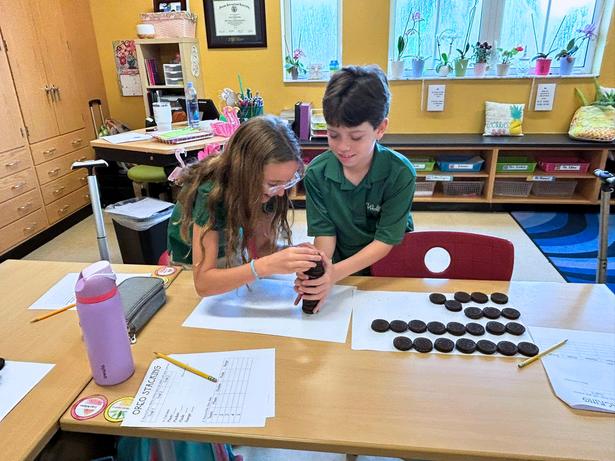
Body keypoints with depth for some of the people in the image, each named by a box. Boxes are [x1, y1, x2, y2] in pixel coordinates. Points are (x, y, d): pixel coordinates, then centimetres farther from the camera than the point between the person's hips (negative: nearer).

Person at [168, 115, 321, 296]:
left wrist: (291, 255, -33)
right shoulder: (211, 193, -34)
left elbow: (262, 246, -14)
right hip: (192, 262, -2)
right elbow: (203, 283, -36)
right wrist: (265, 266, -48)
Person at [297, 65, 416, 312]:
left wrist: (336, 273, -30)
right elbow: (325, 232, -7)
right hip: (340, 267, 3)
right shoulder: (317, 173, -10)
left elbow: (385, 240, -16)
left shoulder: (401, 173, -16)